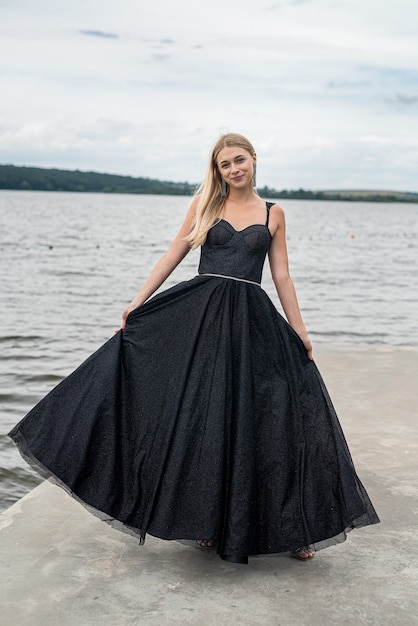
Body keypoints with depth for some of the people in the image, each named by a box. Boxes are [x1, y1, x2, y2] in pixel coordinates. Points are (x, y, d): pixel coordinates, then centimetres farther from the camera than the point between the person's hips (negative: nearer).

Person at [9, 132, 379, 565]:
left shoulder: (273, 213, 10)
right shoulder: (205, 203, 8)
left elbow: (282, 277, 11)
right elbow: (173, 255, 8)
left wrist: (299, 331, 9)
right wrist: (138, 301, 2)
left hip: (252, 319, 0)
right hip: (201, 314, 0)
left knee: (267, 420, 0)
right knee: (200, 416, 2)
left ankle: (293, 528, 13)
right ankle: (206, 520, 19)